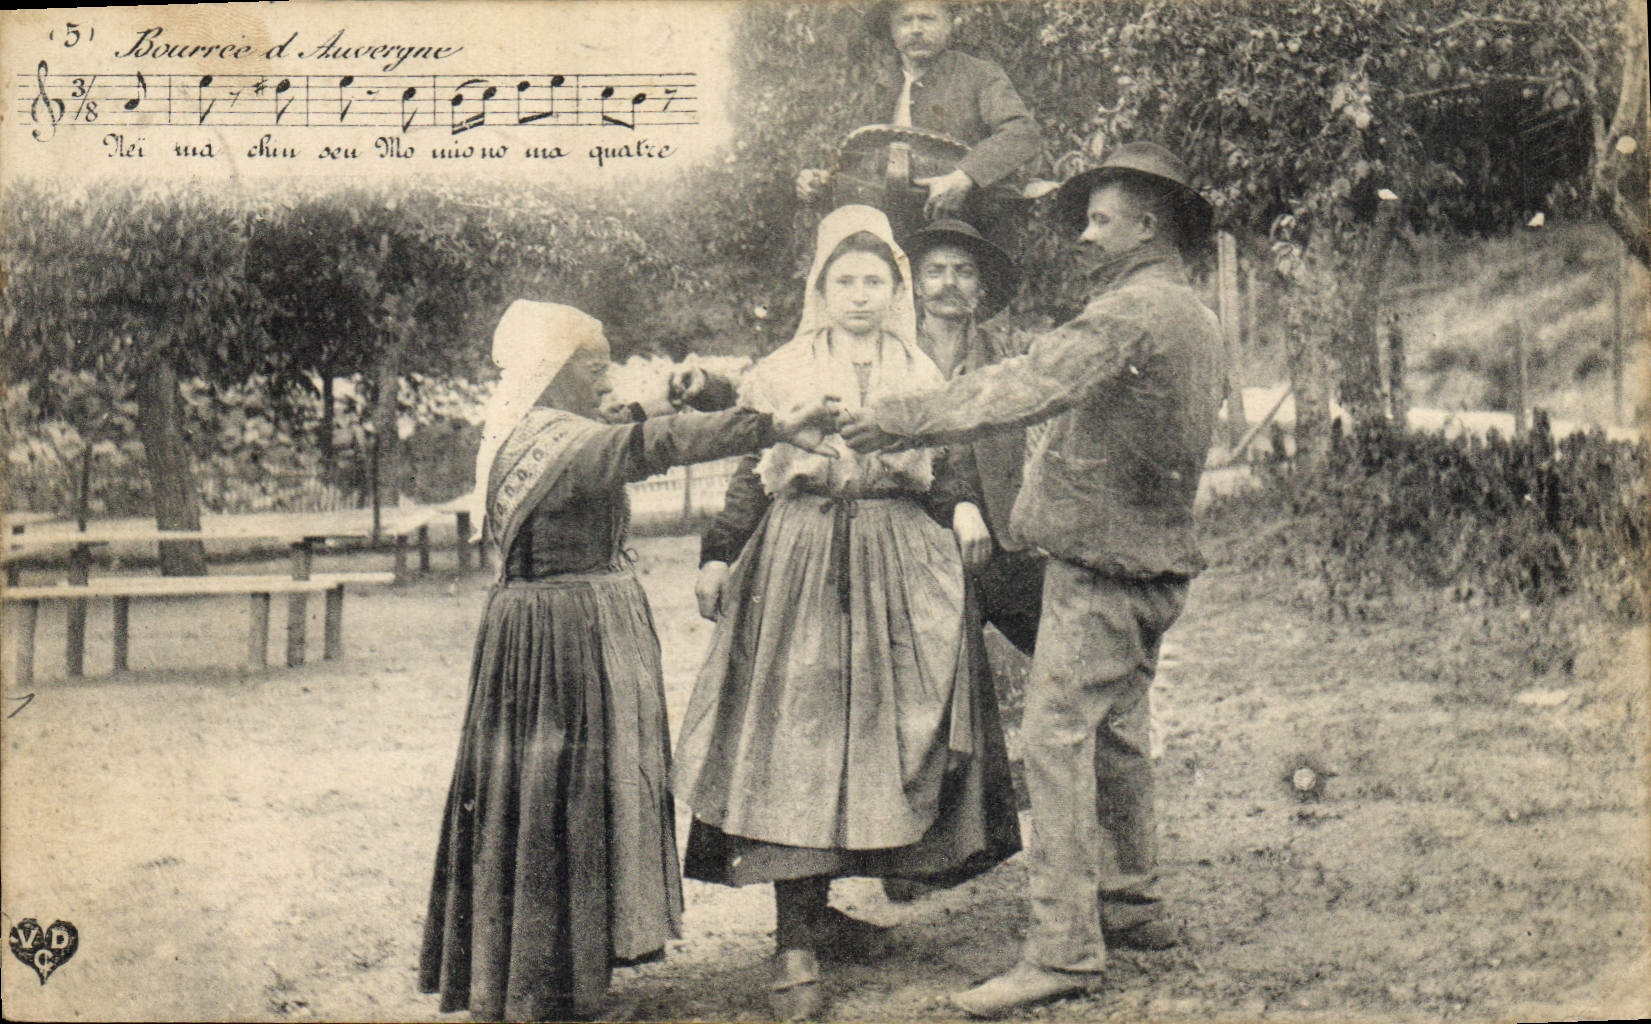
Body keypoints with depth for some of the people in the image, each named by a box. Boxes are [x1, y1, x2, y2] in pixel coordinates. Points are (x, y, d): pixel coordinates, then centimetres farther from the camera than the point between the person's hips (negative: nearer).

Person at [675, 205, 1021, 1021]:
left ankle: (815, 912, 16)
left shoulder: (922, 375, 14)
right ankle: (795, 941, -8)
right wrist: (719, 556, 1)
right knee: (793, 736, -9)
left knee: (878, 737, 2)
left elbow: (943, 477, 16)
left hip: (899, 567, 3)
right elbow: (751, 472, 7)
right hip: (799, 563, -3)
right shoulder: (781, 372, 8)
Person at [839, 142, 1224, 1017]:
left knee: (1055, 737, -11)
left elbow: (1024, 388, -20)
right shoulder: (1194, 317, 16)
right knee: (1116, 732, 18)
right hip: (1155, 557, 10)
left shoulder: (1128, 312, -16)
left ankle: (1062, 947, -11)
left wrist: (902, 420, -14)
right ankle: (1129, 904, 29)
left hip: (1101, 560, -10)